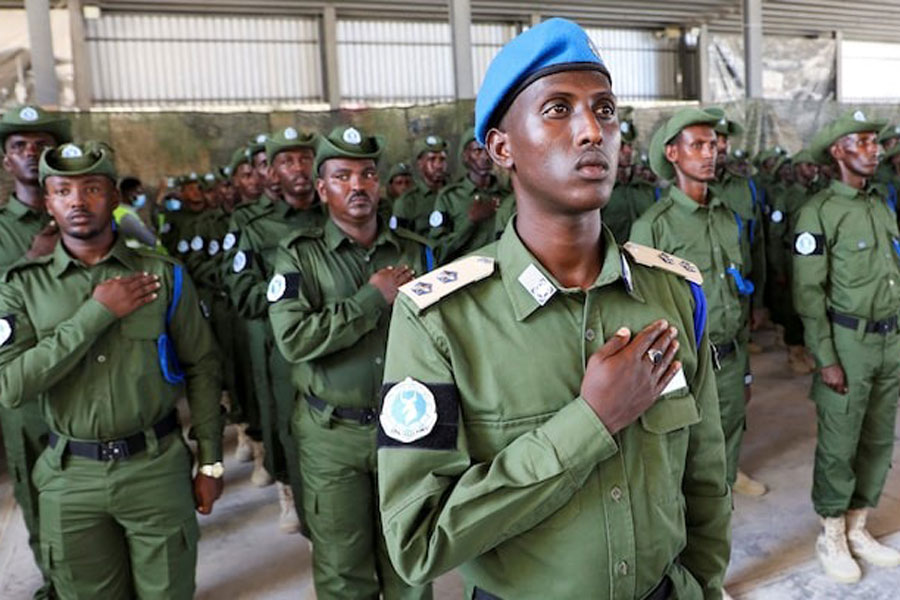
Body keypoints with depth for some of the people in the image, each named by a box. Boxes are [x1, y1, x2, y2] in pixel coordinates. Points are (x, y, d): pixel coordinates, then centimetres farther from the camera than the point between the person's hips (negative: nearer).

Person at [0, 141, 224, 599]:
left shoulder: (162, 275, -3)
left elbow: (202, 368, 1)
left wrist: (210, 461, 0)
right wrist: (97, 312, -19)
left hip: (157, 466, -1)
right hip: (70, 477, 1)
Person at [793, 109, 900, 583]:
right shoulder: (818, 212, -11)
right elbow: (808, 293, -13)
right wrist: (826, 358, -15)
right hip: (848, 342, -7)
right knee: (838, 445, 3)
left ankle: (857, 528, 30)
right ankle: (830, 536, 20)